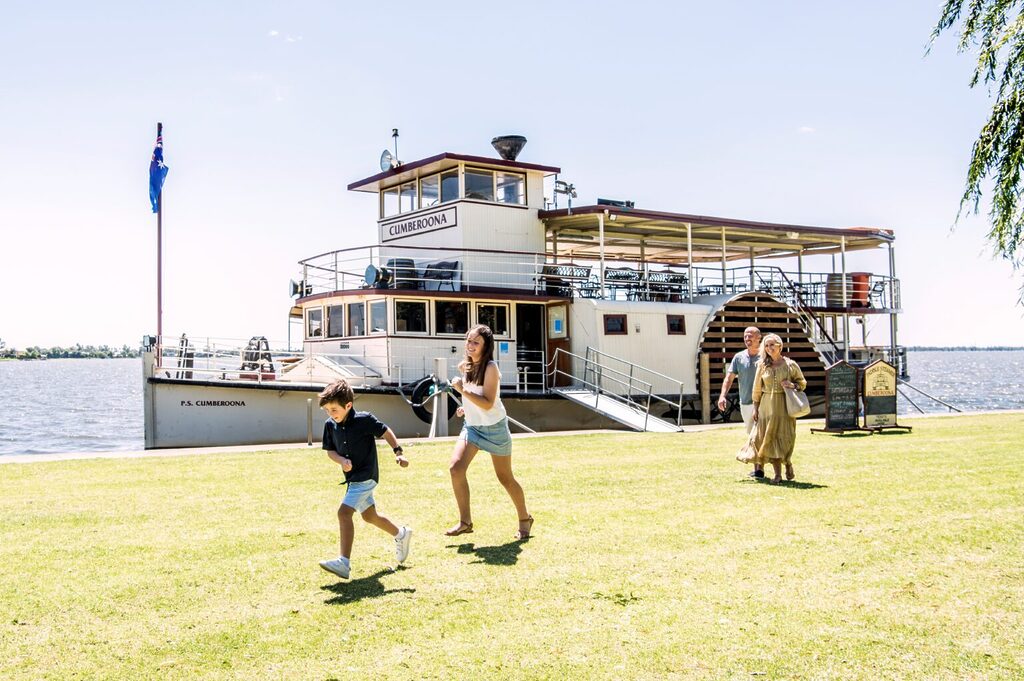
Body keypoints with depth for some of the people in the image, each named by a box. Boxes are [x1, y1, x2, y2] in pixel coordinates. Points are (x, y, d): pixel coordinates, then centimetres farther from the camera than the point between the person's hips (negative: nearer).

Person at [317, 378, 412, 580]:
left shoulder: (364, 419, -16)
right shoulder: (330, 425, -1)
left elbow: (386, 432, -4)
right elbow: (330, 450, 7)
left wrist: (398, 453, -12)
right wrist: (342, 460, -14)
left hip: (365, 476, -8)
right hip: (353, 478, 8)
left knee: (344, 512, -23)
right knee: (370, 516, 21)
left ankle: (344, 562, -26)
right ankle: (401, 535, 46)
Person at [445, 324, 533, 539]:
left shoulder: (490, 368, -21)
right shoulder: (464, 366, -1)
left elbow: (488, 404, -27)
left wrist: (463, 391, -33)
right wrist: (467, 405, 9)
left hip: (494, 427, -6)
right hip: (471, 425, 6)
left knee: (505, 477, 6)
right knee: (455, 468, -14)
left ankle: (525, 519, 28)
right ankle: (465, 522, -4)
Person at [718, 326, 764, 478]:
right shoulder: (739, 357, 7)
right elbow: (729, 377, 3)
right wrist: (723, 395, -12)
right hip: (745, 403, 5)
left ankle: (760, 468, -9)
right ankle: (756, 467, 23)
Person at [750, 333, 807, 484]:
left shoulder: (790, 364, 1)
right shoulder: (762, 365, 6)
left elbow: (803, 382, 11)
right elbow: (757, 388, 10)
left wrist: (793, 385, -10)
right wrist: (755, 407, 7)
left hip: (785, 405, -2)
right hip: (767, 404, 2)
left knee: (785, 437, -6)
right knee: (770, 438, -2)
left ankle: (788, 463, 20)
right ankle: (777, 473, 3)